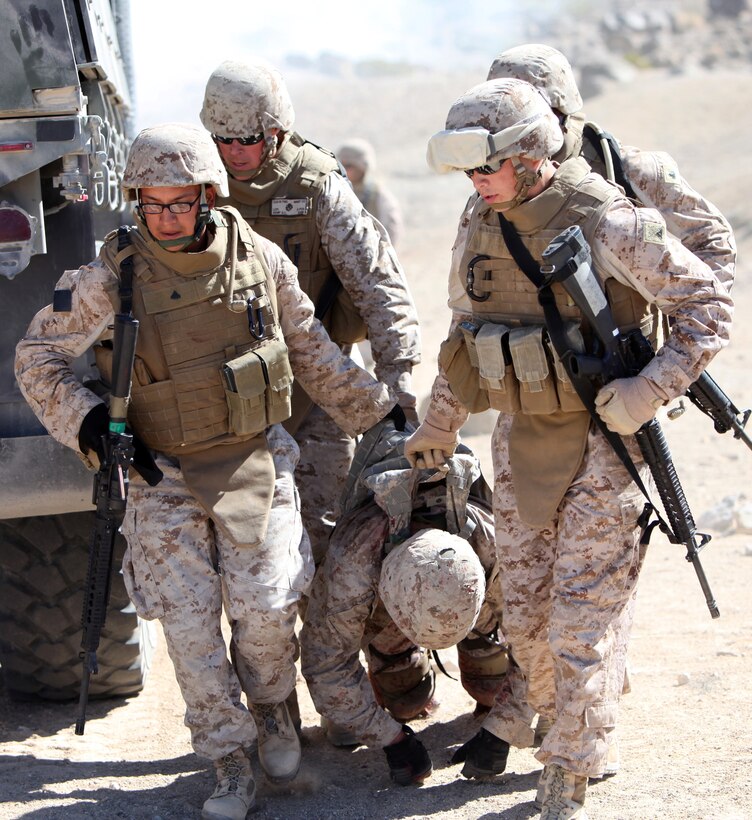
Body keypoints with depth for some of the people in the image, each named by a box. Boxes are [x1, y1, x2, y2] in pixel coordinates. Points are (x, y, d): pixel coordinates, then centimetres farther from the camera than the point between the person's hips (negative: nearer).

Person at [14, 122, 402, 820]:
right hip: (164, 477, -1)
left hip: (255, 465, 1)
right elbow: (36, 357, -1)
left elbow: (309, 350, 8)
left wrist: (375, 409, 11)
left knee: (265, 609, -3)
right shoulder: (111, 279, -12)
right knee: (189, 621, -2)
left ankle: (271, 709, 30)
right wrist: (86, 422, -15)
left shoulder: (260, 260, -6)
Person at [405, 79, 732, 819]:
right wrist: (436, 429, 22)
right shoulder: (481, 230, 2)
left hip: (599, 443, -6)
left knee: (582, 617, -3)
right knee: (523, 604, 14)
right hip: (520, 439, 6)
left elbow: (708, 305, -13)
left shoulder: (606, 223, -18)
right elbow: (464, 336, 17)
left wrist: (650, 391, -21)